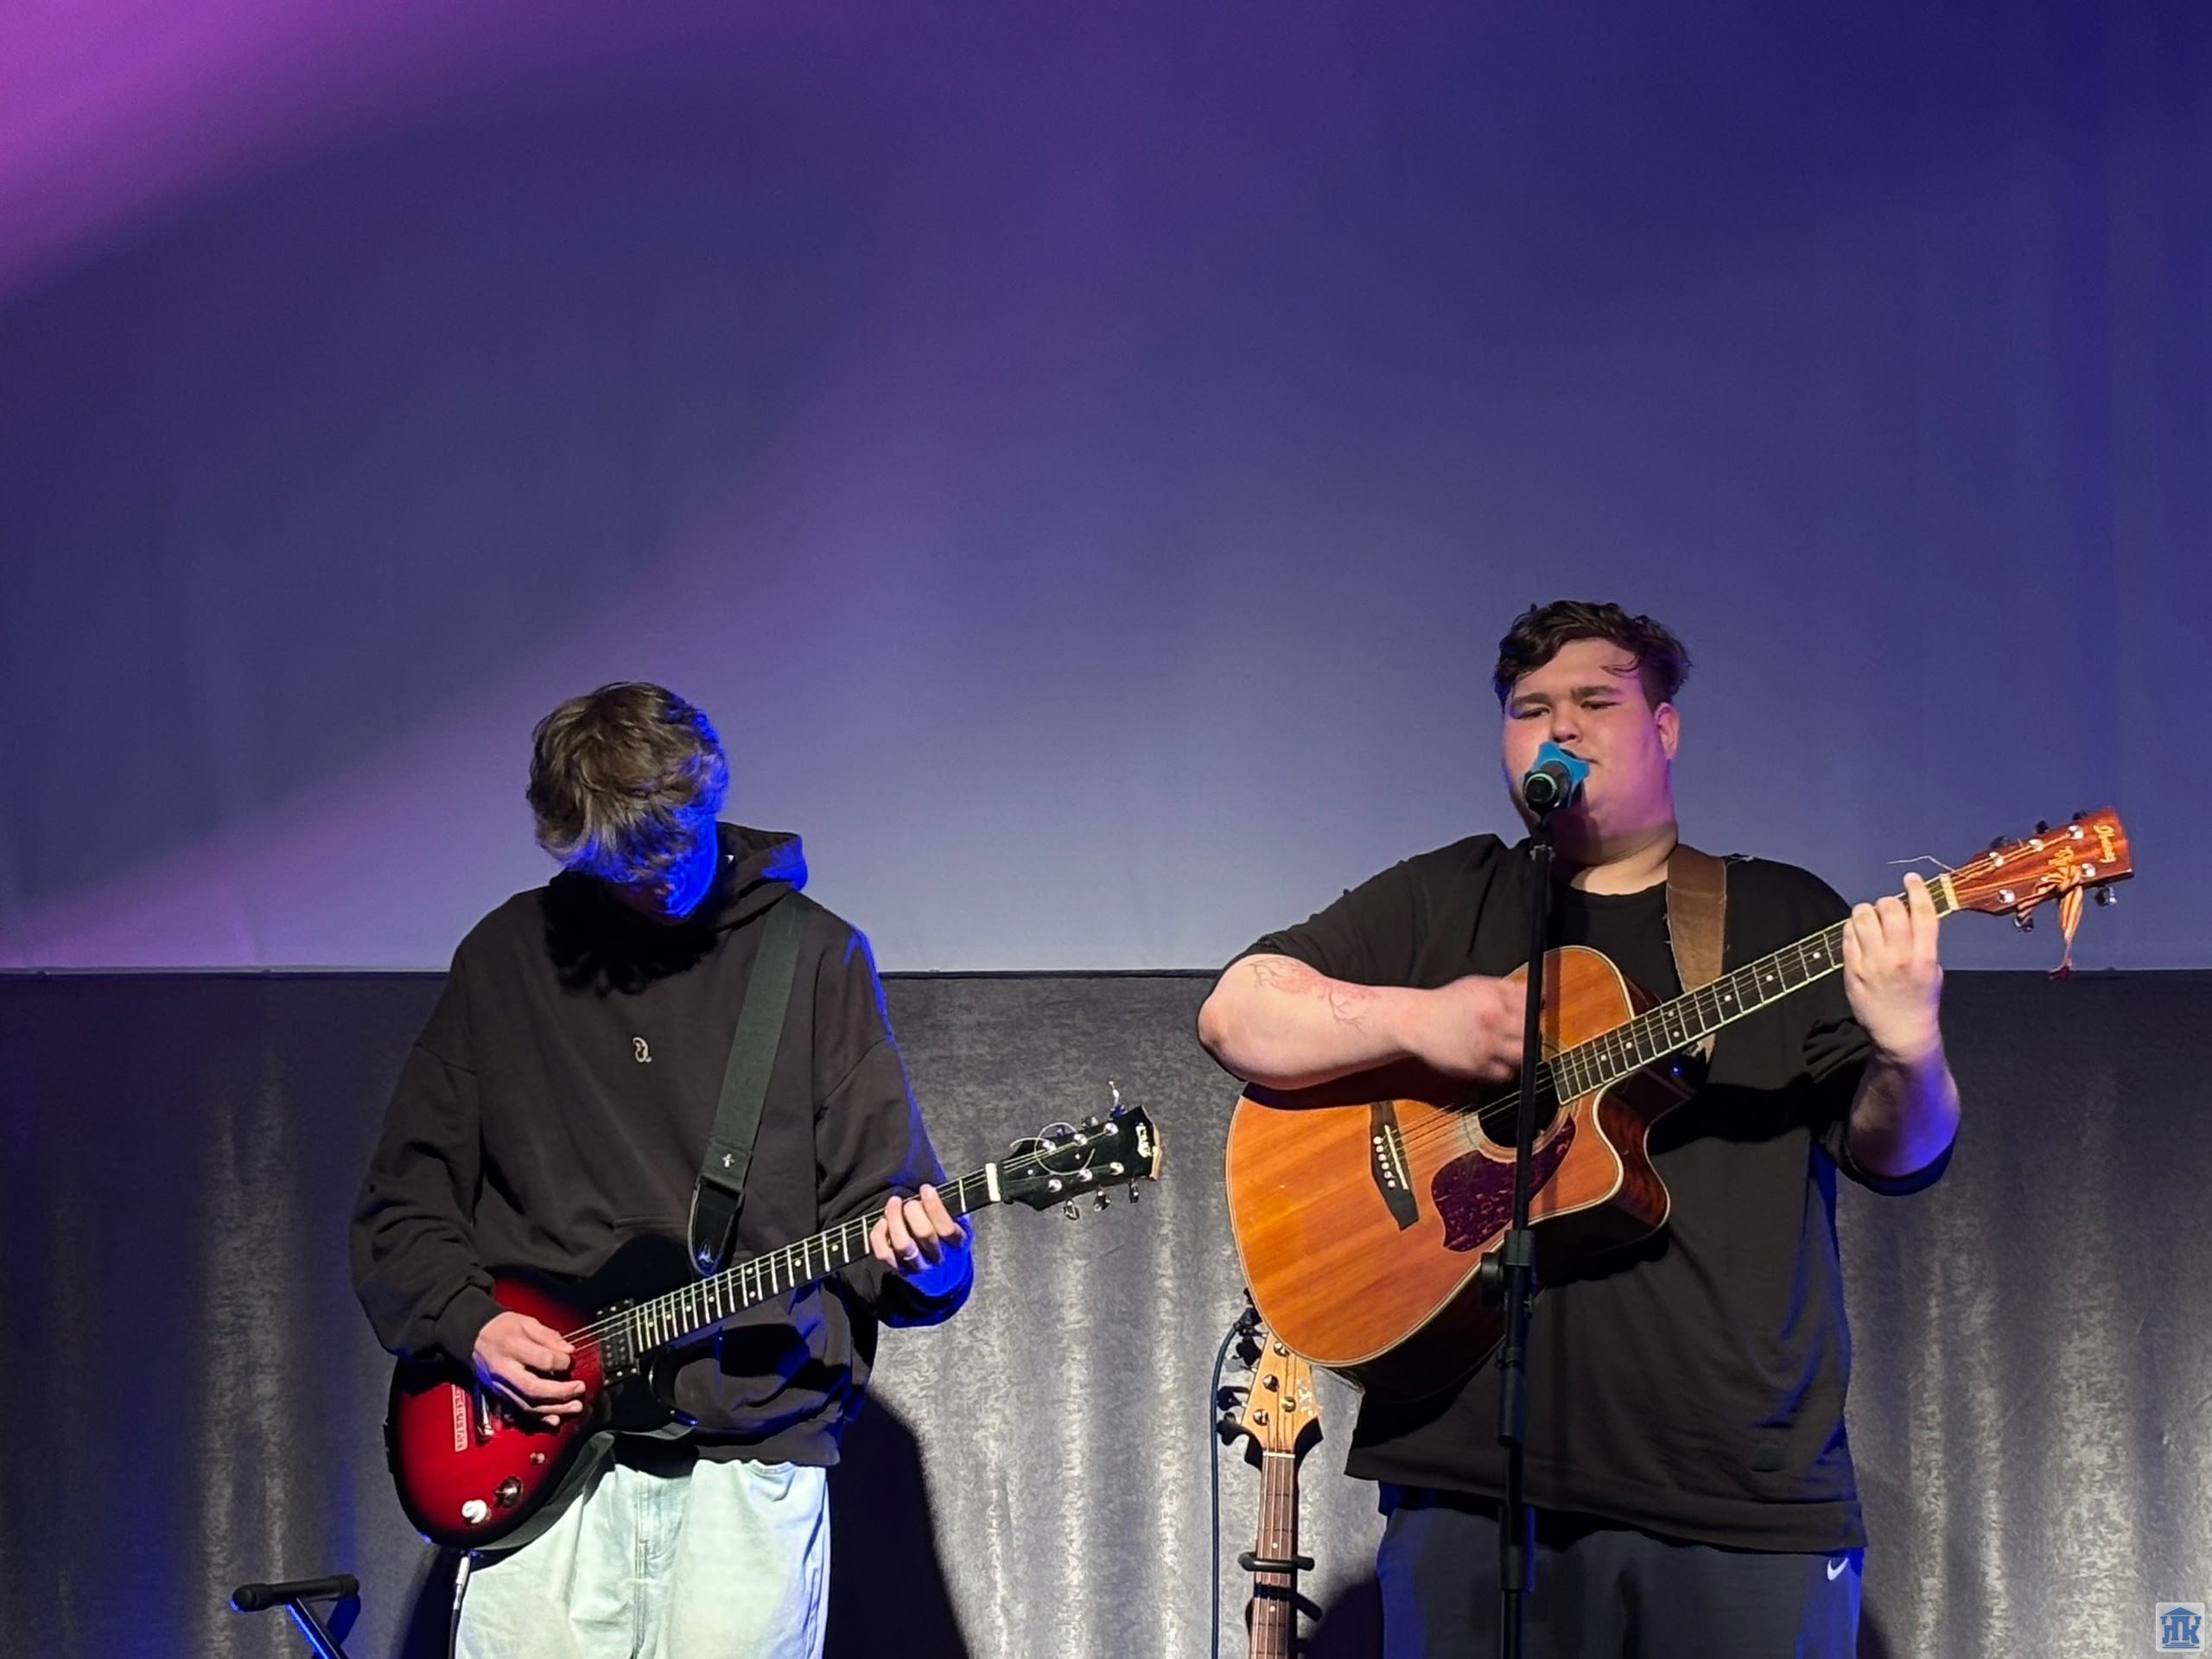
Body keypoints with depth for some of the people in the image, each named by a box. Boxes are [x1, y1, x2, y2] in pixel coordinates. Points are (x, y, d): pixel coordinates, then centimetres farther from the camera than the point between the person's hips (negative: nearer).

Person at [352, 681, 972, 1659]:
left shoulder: (813, 957, 5)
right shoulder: (508, 957, 9)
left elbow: (876, 1191, 4)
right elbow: (401, 1205, 14)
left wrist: (909, 1251, -18)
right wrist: (467, 1324, -3)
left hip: (751, 1463, -1)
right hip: (542, 1464, 1)